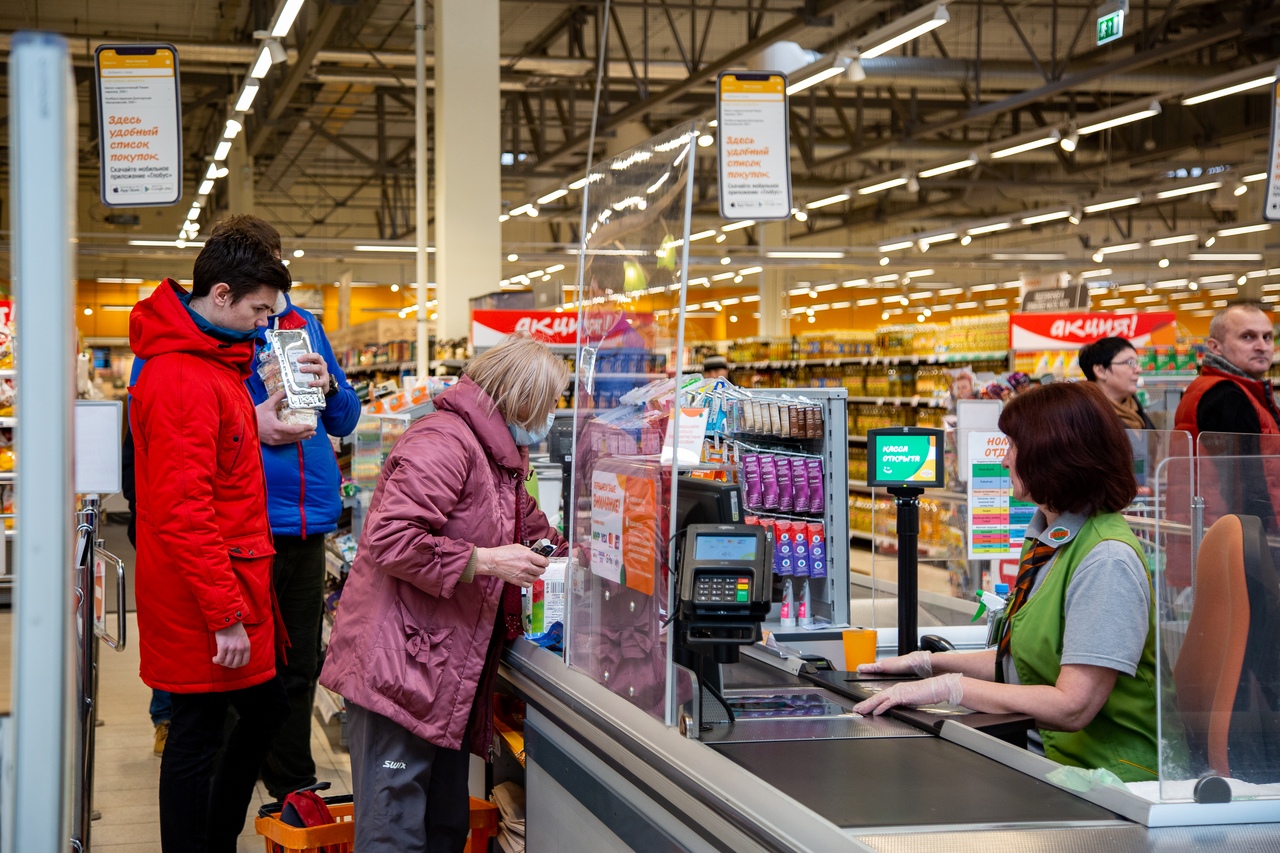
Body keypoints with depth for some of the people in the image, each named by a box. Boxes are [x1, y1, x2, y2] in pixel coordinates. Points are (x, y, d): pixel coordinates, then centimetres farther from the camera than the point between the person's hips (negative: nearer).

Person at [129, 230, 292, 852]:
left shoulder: (213, 363, 14)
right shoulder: (183, 380, -20)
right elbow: (183, 512, -24)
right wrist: (225, 616, -22)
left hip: (235, 580, 10)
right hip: (204, 597, -10)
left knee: (265, 712, 18)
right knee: (196, 739, 1)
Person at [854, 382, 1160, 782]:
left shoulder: (1107, 561, -18)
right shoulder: (1046, 540, 14)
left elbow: (1073, 707, -24)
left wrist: (949, 687, -20)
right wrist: (926, 663, 17)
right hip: (1045, 756, 9)